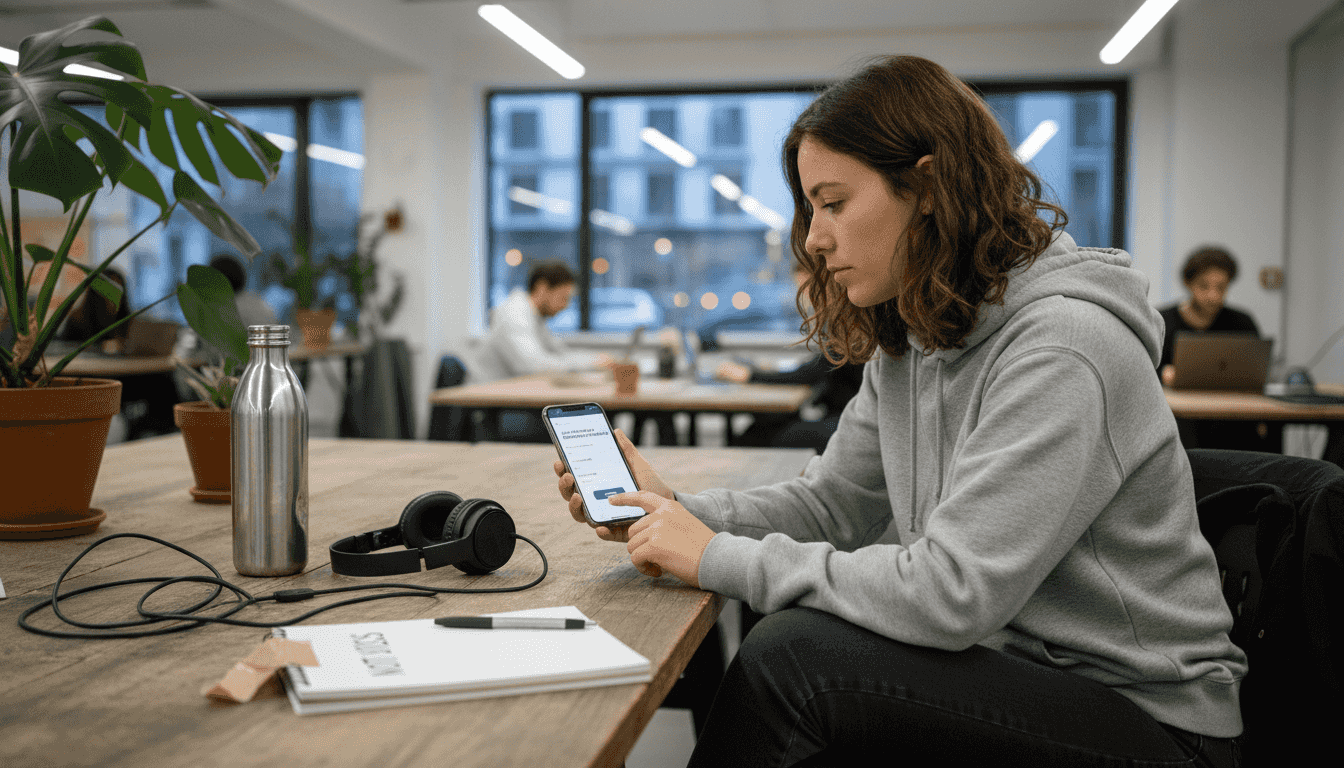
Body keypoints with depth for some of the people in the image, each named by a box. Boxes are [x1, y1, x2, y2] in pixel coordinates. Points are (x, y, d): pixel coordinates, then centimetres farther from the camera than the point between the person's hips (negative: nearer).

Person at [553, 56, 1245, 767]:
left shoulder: (1061, 350, -24)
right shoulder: (907, 344, 5)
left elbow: (950, 592, -29)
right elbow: (829, 503, 10)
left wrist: (720, 560, -22)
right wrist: (678, 510, -6)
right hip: (1016, 673, 7)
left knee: (792, 653, -23)